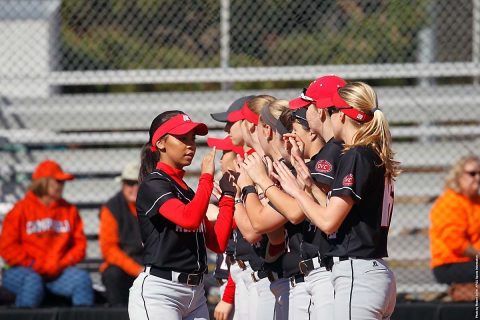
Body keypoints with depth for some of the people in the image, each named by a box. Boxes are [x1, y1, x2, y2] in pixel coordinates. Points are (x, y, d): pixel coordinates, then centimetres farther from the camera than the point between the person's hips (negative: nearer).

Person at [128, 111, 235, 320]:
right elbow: (189, 219, -24)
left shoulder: (188, 191, 18)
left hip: (195, 293, 8)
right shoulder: (152, 185, -6)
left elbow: (218, 243, 10)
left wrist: (228, 195, 7)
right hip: (159, 292, -8)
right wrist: (207, 177, -13)